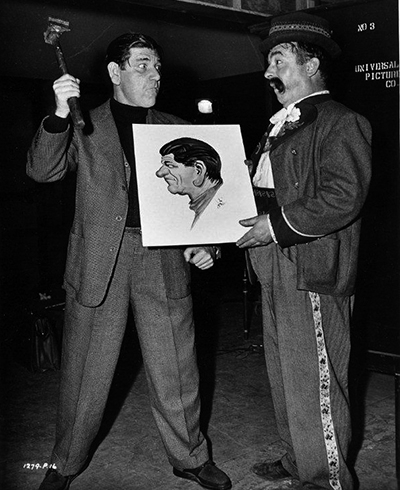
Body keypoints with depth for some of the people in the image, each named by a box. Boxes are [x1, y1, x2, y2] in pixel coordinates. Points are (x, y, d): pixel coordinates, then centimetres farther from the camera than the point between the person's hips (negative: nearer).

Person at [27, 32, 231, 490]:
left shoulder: (176, 129, 14)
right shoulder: (84, 127, 7)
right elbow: (42, 170, -6)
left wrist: (204, 244, -2)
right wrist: (60, 115, -19)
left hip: (165, 259, 2)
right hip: (98, 259, -1)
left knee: (175, 371, 8)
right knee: (84, 372, 8)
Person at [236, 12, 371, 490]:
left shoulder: (341, 123, -9)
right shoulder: (280, 126, 19)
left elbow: (344, 198, -20)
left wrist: (278, 225, -20)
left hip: (313, 274, -9)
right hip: (276, 271, 9)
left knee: (314, 382, -2)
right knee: (284, 375, 17)